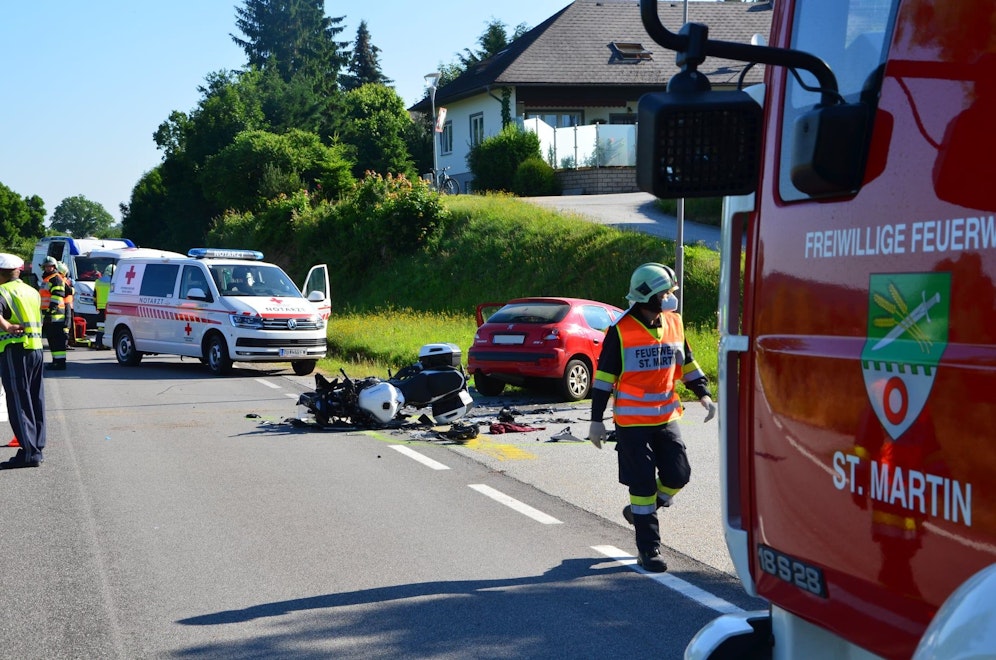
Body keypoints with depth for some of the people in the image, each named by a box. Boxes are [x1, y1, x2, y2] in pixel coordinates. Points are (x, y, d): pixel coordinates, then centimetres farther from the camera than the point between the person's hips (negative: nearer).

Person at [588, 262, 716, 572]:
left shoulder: (674, 324, 4)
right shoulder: (621, 331, -12)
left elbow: (686, 363, 17)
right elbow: (604, 375, -7)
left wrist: (703, 394, 4)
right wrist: (596, 420, -8)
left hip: (666, 417, 5)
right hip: (632, 422, -5)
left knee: (677, 475, 3)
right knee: (643, 483, -3)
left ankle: (640, 512, 29)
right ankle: (648, 550, 6)